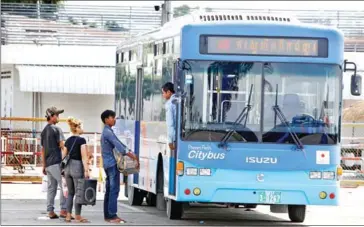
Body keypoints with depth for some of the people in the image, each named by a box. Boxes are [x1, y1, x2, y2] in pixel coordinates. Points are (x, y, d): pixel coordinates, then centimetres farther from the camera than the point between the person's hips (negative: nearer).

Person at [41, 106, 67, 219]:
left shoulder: (44, 131, 17)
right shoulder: (56, 129, -8)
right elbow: (63, 146, -14)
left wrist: (44, 165, 22)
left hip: (48, 163, 8)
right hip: (56, 162, -8)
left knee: (51, 187, 10)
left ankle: (50, 211, 8)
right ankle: (63, 210, -13)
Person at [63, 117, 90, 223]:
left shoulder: (68, 141, 11)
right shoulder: (81, 140, -9)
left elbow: (64, 156, 14)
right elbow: (84, 157, -14)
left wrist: (64, 170, 20)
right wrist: (86, 170, -15)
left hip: (67, 167, 6)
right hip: (77, 166, -6)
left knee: (70, 193, 13)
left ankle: (68, 215, 10)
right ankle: (78, 216, 3)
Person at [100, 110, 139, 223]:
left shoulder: (107, 132, 18)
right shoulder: (108, 132, -13)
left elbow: (118, 143, 18)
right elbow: (118, 145, -20)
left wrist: (130, 153, 9)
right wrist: (130, 155, -18)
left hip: (108, 164, 10)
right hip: (112, 164, -10)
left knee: (109, 190, 11)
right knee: (114, 190, -10)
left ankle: (107, 215, 13)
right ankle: (112, 215, -12)